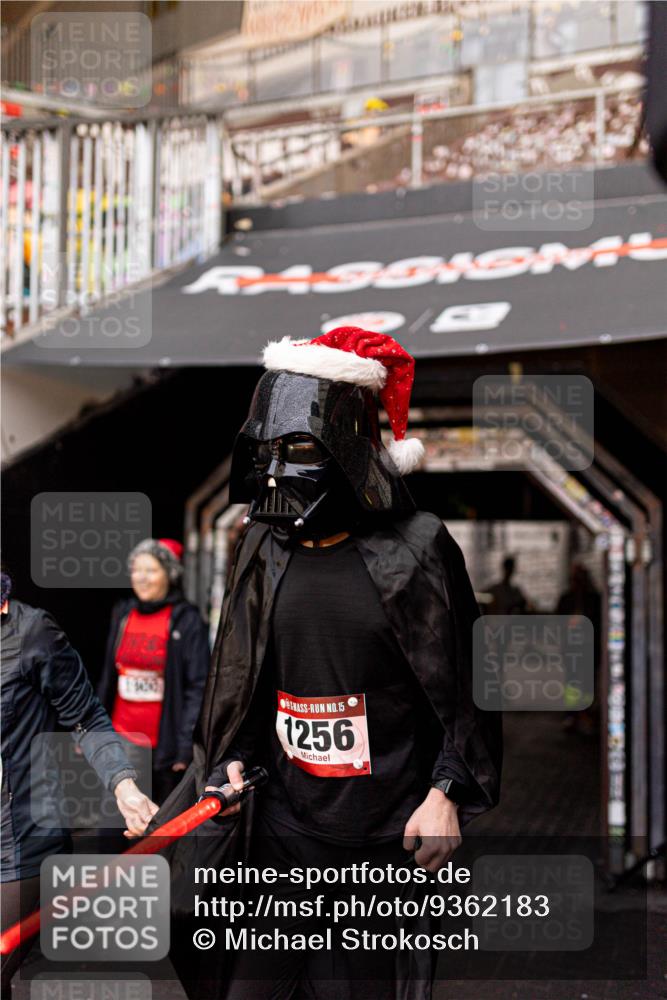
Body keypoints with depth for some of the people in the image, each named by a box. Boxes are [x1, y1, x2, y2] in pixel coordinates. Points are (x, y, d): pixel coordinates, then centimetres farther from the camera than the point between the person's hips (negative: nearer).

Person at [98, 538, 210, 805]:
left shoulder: (187, 621, -5)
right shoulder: (122, 615, 11)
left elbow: (198, 686, -9)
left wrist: (186, 744, -15)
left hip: (164, 745, -5)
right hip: (120, 743, 5)